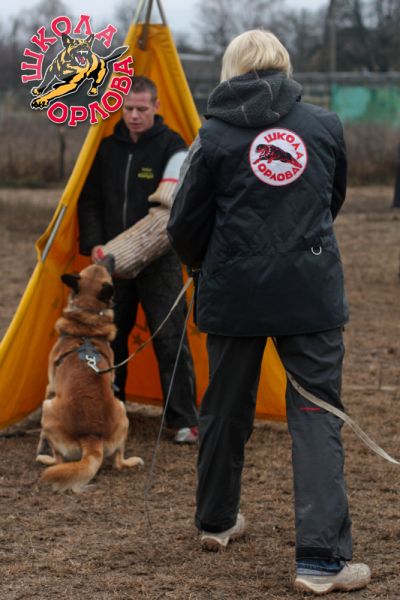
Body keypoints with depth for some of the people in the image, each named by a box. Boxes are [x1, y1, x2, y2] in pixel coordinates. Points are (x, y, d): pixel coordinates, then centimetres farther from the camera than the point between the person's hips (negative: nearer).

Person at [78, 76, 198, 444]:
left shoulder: (172, 147, -6)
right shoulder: (107, 148, 8)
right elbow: (90, 201, 12)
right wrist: (93, 244, -2)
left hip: (159, 262, -5)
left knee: (170, 341, -7)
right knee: (110, 339, 11)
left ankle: (184, 422, -3)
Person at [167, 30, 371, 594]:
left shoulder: (215, 136, -2)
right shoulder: (326, 125, 4)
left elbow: (186, 227, 1)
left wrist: (203, 264, 23)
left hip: (235, 295, 0)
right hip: (312, 294, 0)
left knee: (225, 409, 17)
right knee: (317, 415, 0)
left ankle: (217, 521, 36)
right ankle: (322, 558, -9)